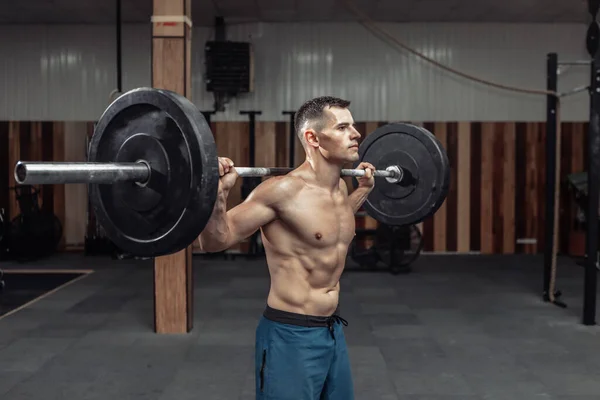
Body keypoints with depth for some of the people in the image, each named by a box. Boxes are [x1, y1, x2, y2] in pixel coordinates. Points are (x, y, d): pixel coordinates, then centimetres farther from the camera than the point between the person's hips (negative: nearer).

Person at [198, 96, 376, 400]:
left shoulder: (340, 188, 5)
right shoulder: (283, 190, -20)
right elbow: (215, 242, -16)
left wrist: (364, 189, 26)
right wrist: (217, 193, -32)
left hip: (333, 331, 9)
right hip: (290, 337, -8)